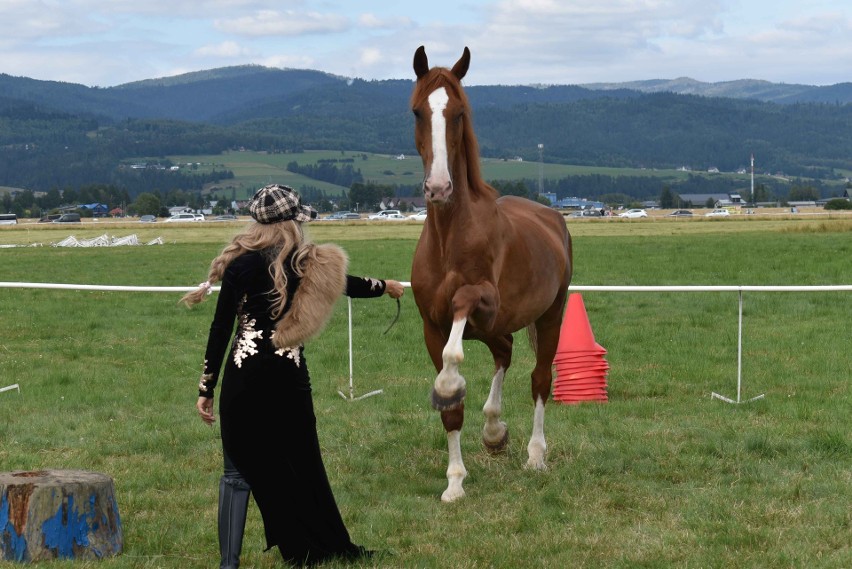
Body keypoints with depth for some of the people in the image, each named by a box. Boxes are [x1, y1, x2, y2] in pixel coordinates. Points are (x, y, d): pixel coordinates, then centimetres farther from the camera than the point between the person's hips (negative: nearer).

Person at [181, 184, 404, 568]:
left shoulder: (242, 263, -5)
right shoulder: (311, 263, 3)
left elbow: (221, 330, -5)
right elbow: (345, 284, 24)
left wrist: (206, 389, 1)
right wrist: (387, 286, 45)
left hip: (244, 377, -2)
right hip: (289, 376, 2)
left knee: (239, 471, 5)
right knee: (302, 466, 15)